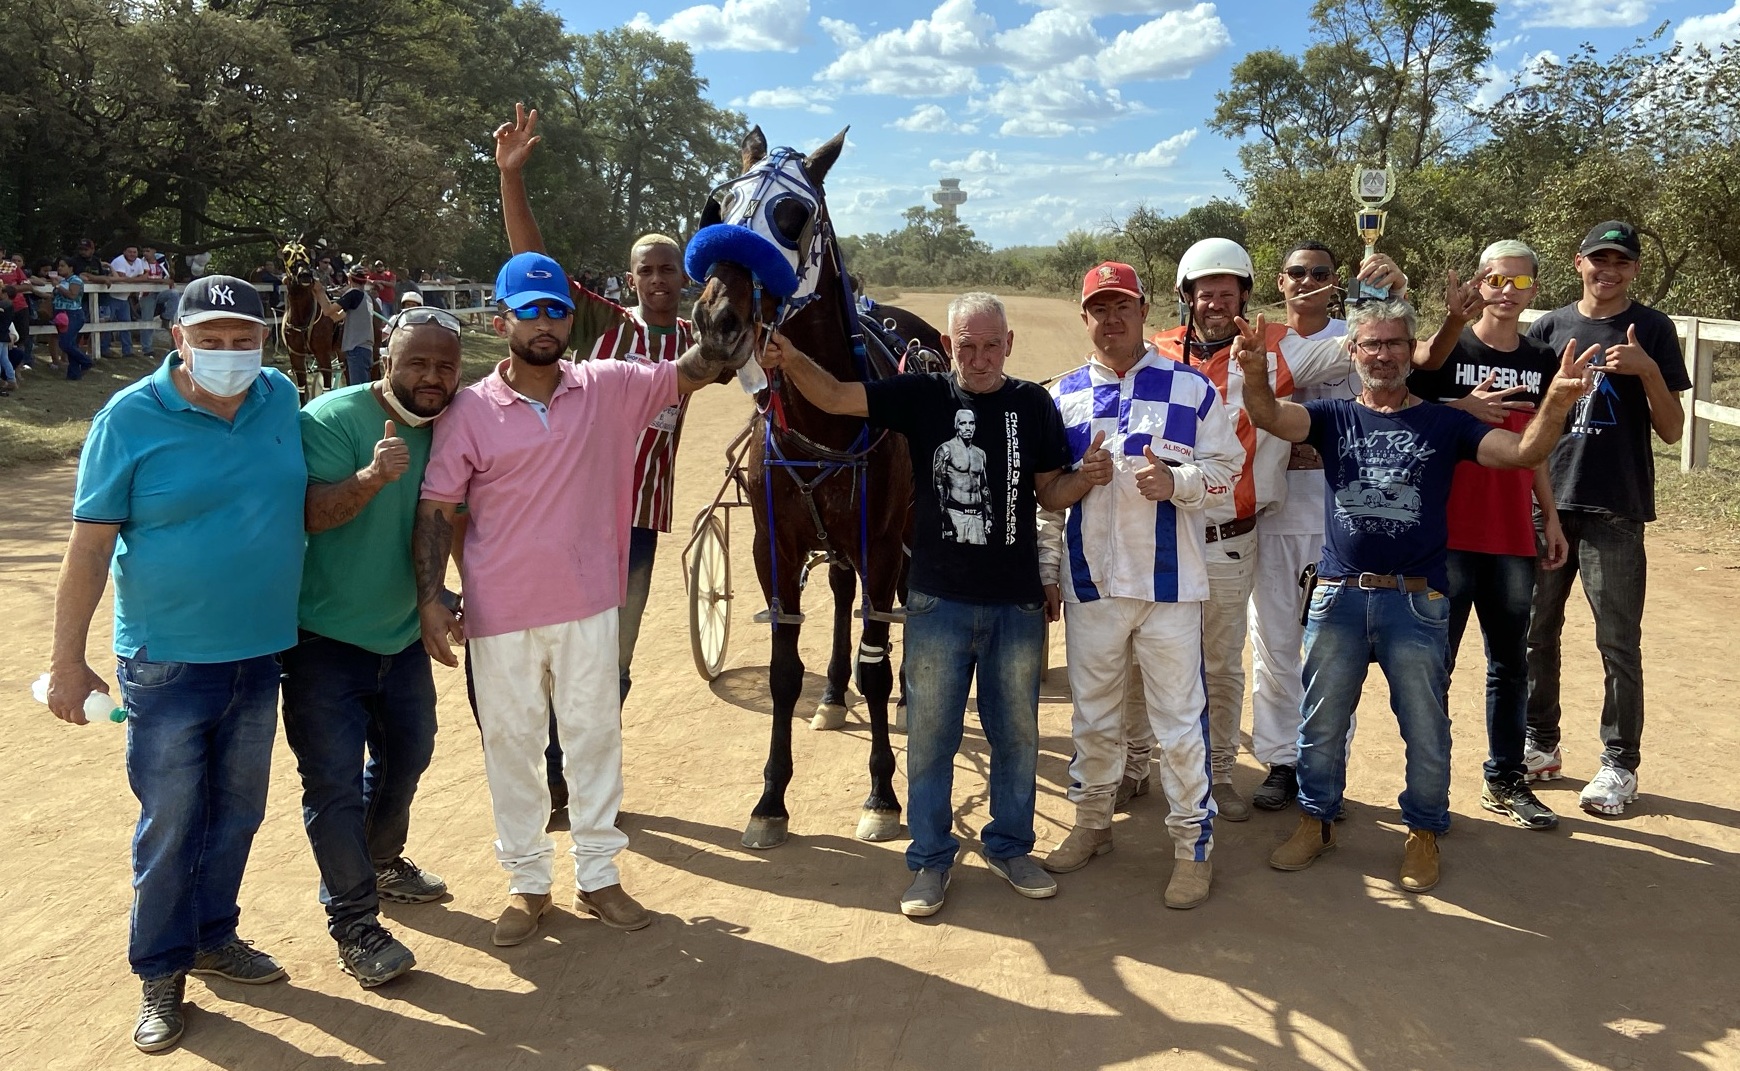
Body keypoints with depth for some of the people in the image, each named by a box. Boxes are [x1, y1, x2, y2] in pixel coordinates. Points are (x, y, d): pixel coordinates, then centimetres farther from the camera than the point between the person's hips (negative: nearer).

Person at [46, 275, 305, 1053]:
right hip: (169, 660, -4)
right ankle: (161, 973, 24)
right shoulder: (130, 418, -12)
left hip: (260, 653, 4)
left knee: (237, 812, 17)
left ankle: (213, 936, 37)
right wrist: (67, 659, -8)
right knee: (169, 823, 5)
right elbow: (89, 546, -9)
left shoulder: (281, 401, 0)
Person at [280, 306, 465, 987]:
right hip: (324, 640, -7)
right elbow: (309, 513, -29)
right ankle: (353, 923, 11)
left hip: (404, 637, 7)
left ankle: (382, 864, 46)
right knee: (335, 782, -4)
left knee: (406, 757, 22)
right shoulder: (334, 417, -18)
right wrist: (373, 477, -44)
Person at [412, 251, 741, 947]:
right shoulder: (469, 411, -6)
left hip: (587, 603, 1)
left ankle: (598, 876, 28)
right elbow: (435, 509, -5)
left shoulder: (607, 388, -2)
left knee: (595, 737, 12)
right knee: (510, 744, 11)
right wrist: (429, 599, -11)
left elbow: (691, 373, -5)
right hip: (500, 612, -1)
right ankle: (527, 882, 29)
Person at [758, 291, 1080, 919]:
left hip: (1017, 605, 1)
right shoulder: (923, 395, -4)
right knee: (930, 734, 8)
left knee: (1016, 732, 14)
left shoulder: (1034, 406, 0)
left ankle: (1010, 847, 34)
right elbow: (835, 397, -12)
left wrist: (1087, 477, -16)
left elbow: (1050, 494, 5)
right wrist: (791, 361, -30)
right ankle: (930, 858, 25)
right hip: (939, 601, -1)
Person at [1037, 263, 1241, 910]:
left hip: (1168, 582, -3)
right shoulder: (1063, 395, 7)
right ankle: (1092, 822, 33)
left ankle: (1193, 844, 17)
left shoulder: (1191, 388, -1)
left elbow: (1226, 467, 0)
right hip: (1090, 583, 3)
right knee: (1092, 713, 15)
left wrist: (1177, 482, -20)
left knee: (1180, 719, 3)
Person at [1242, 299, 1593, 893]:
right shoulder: (1334, 417, 5)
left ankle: (1424, 832, 27)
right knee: (1322, 720, 12)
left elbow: (1524, 451, -6)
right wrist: (1255, 371, -35)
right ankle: (1316, 820, 30)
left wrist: (1556, 402, -26)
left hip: (1415, 602, -1)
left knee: (1425, 728, 8)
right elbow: (1269, 415, -13)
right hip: (1338, 596, 1)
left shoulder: (1443, 423, 4)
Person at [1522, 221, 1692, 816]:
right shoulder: (1549, 328, 8)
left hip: (1616, 510, -3)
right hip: (1547, 502, 3)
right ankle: (1541, 745, 25)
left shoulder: (1652, 331, 1)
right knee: (1537, 630, 11)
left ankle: (1620, 766, 10)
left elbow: (1671, 431, -2)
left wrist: (1648, 371, -16)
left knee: (1619, 643, 0)